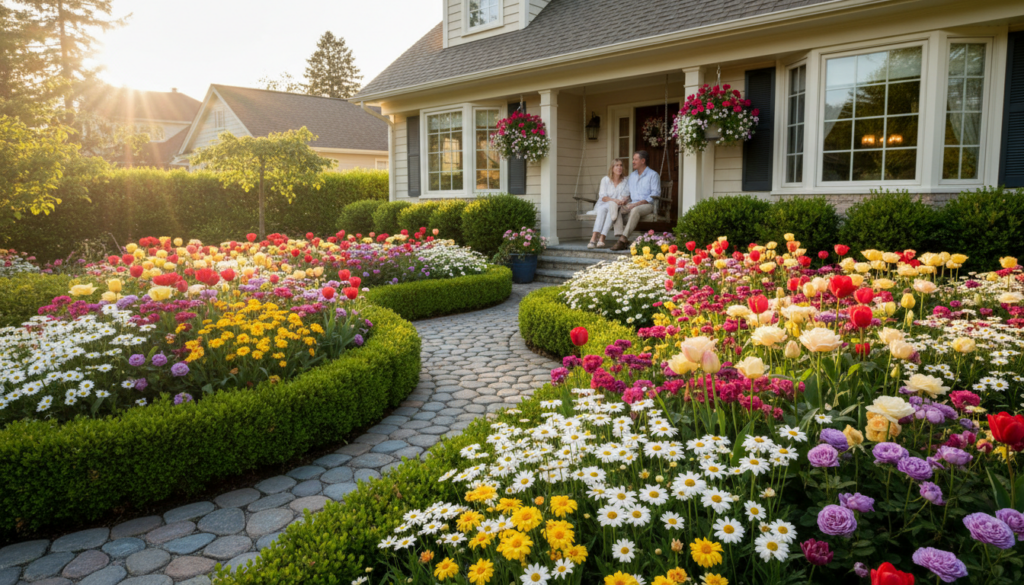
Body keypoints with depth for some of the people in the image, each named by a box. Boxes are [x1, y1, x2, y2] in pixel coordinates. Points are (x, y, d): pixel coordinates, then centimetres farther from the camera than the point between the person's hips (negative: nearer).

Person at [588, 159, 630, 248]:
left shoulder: (625, 182, 9)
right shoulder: (605, 180, 5)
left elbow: (625, 197, 2)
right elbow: (603, 197, -4)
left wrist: (623, 201, -24)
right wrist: (614, 200, -23)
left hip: (617, 206, 0)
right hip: (602, 205, 0)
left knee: (612, 209, -35)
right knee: (602, 210, -36)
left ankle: (601, 238, -46)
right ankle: (594, 237, -49)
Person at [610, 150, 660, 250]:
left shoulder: (653, 175, 4)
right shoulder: (632, 175, 25)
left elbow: (655, 194, -7)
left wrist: (638, 203, -18)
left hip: (647, 205, -6)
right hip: (632, 205, 6)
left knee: (635, 210, -40)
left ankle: (623, 239, -45)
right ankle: (621, 237, -37)